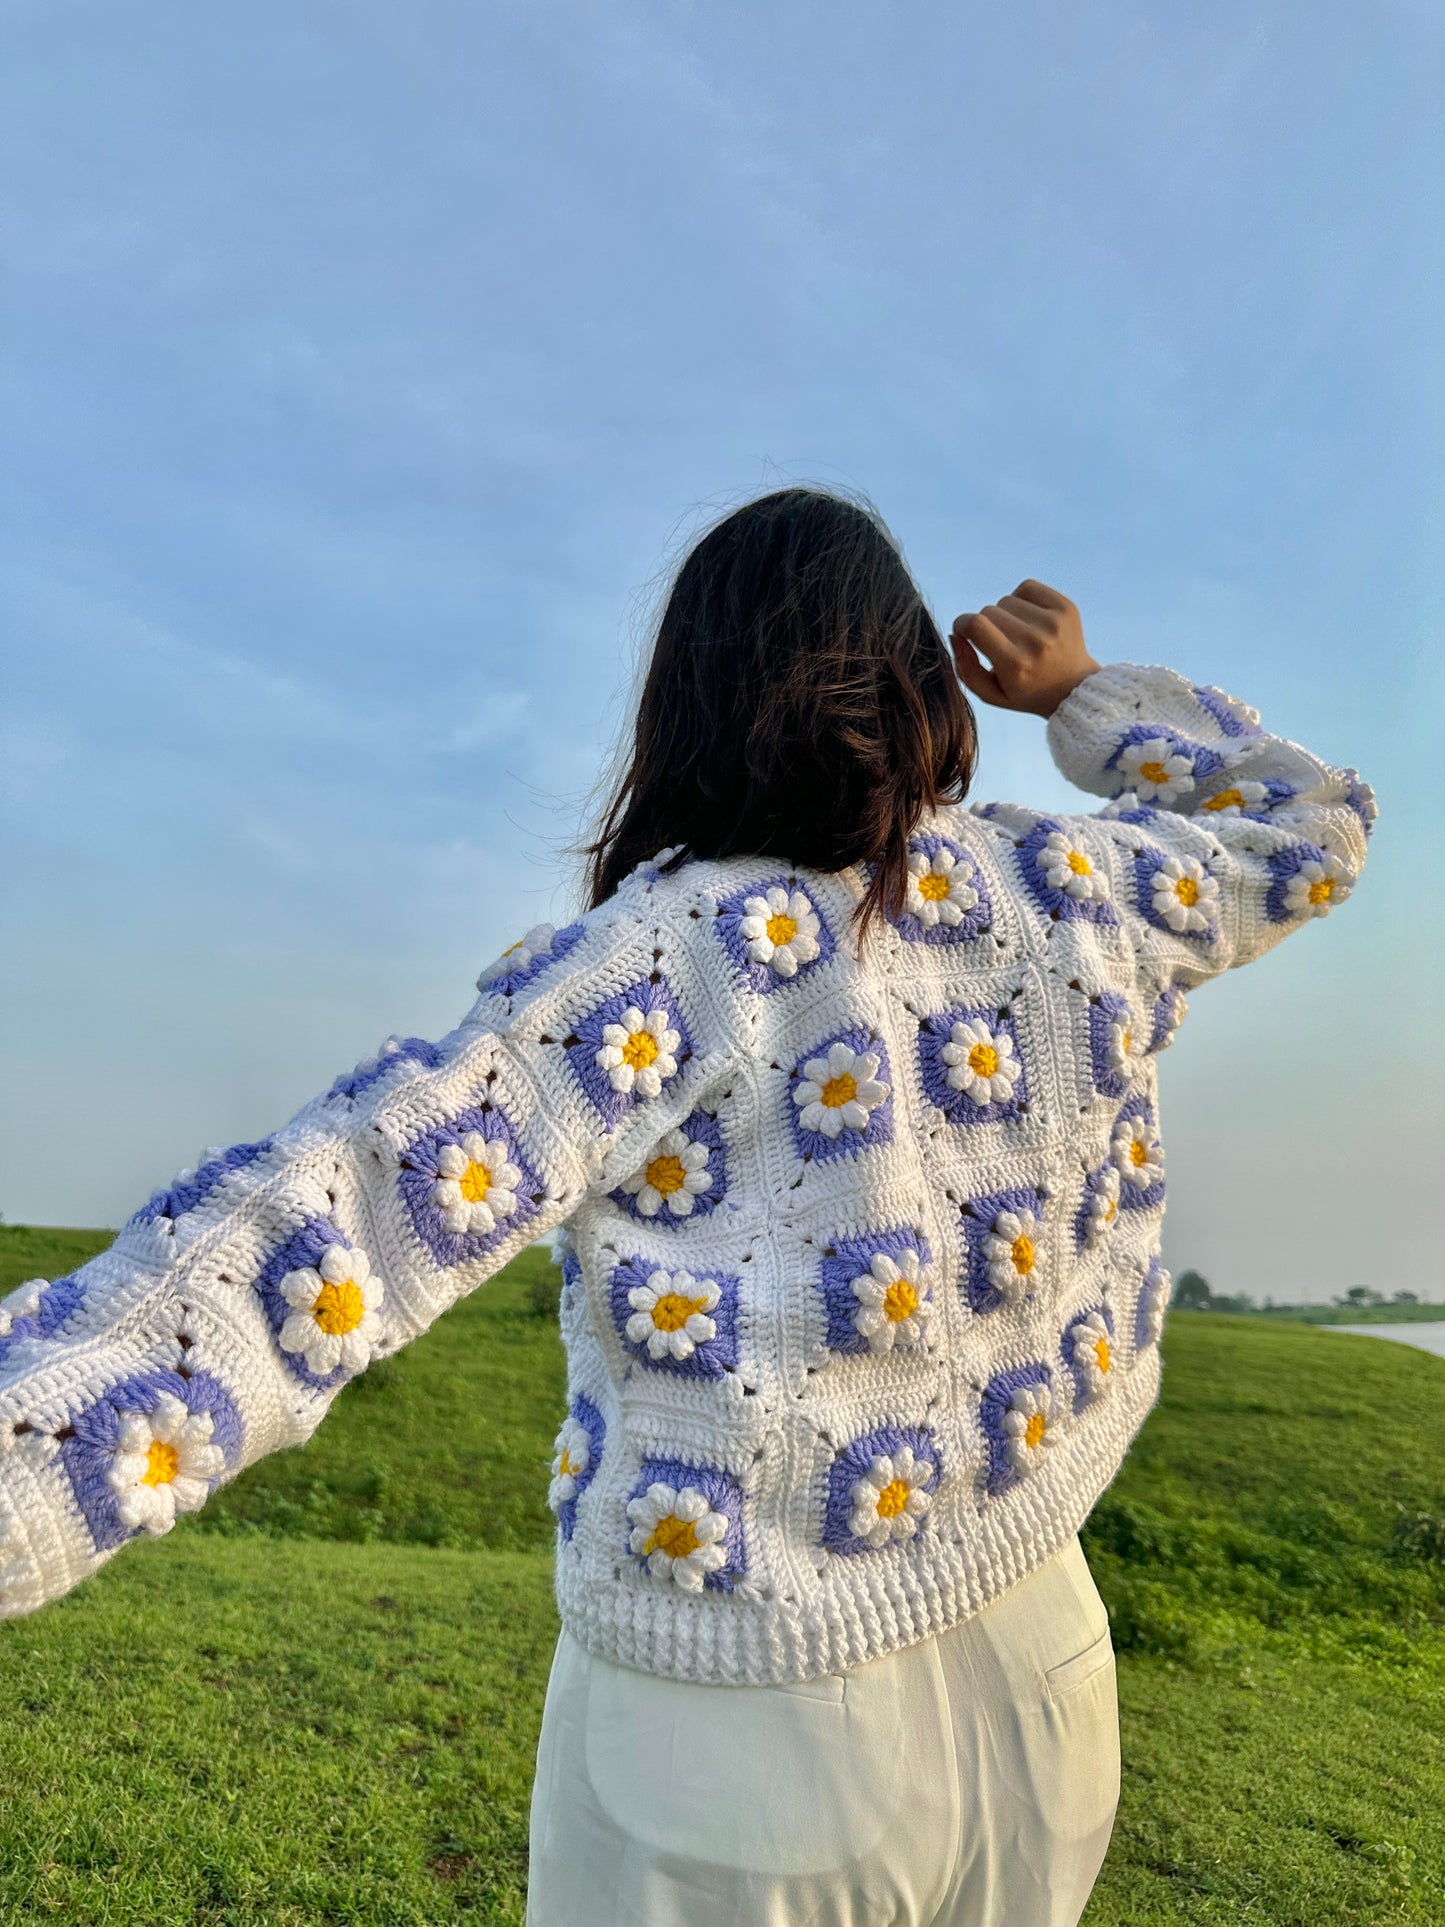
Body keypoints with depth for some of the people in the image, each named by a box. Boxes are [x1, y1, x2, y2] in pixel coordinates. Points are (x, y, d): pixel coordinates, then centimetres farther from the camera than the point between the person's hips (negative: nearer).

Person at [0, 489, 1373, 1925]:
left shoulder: (684, 949, -19)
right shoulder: (1070, 891, -5)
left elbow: (338, 1222, -30)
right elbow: (1305, 828, 15)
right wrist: (1089, 693, 15)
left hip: (733, 1719, -4)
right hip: (1039, 1679, 5)